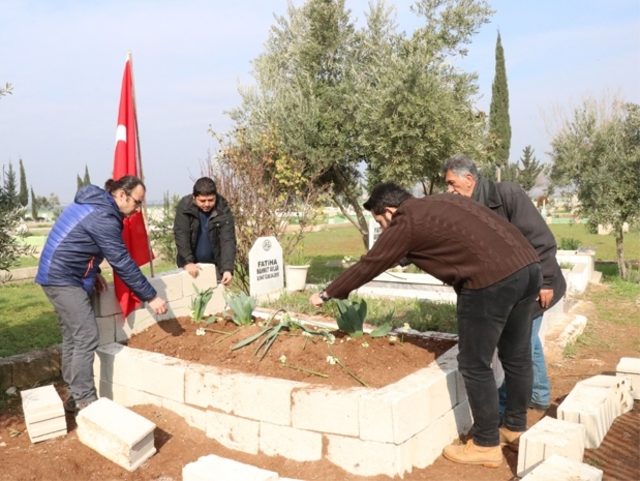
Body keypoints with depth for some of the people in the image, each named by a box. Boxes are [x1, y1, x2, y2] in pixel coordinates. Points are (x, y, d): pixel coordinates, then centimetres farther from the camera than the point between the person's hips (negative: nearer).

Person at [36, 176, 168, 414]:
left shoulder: (94, 203, 10)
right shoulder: (103, 217, -21)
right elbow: (123, 263, -21)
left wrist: (94, 272, 9)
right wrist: (151, 297, -15)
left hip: (59, 276, 10)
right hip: (64, 278, -10)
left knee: (72, 337, 12)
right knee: (86, 338, -11)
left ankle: (76, 397, 19)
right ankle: (85, 402, -7)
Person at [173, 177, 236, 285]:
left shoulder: (223, 210, -16)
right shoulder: (184, 206, -14)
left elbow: (228, 240, -21)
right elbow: (181, 235, -18)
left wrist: (227, 269, -32)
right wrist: (188, 262, -28)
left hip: (215, 264, 0)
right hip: (191, 264, 0)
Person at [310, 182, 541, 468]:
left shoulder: (405, 223, 1)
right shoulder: (440, 203, 23)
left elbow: (368, 266, 7)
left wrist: (326, 294, 18)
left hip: (491, 279, -9)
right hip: (528, 265, 9)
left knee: (475, 365, 6)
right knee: (517, 357, 22)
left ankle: (486, 445, 19)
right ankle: (515, 426, 39)